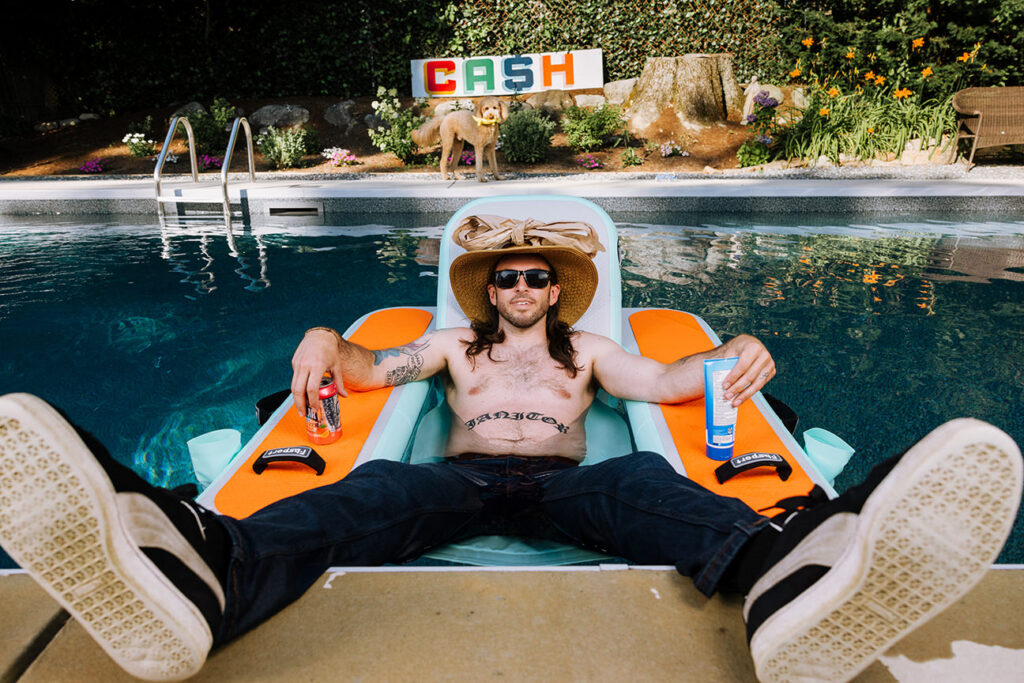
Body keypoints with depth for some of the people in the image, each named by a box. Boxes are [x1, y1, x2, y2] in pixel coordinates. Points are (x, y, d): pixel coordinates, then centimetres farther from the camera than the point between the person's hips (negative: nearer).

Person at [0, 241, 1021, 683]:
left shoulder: (586, 348, 27)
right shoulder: (455, 343, 28)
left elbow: (670, 380, 15)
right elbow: (375, 369, 17)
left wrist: (734, 353, -5)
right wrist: (326, 342, -5)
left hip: (560, 485, 1)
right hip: (459, 481, 0)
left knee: (642, 481, -31)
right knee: (375, 491, -31)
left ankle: (786, 578, -63)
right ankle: (201, 568, -61)